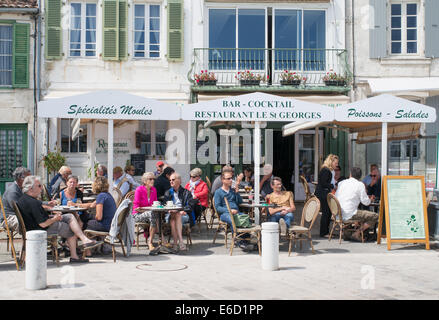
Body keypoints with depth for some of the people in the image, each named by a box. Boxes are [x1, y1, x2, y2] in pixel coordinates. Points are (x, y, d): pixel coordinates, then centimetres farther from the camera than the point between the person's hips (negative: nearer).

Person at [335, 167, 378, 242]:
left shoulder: (341, 183, 13)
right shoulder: (360, 184, -4)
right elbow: (365, 202, -5)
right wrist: (370, 199, 21)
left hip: (338, 214, 8)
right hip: (349, 214, -8)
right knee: (375, 216, -3)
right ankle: (356, 234, -5)